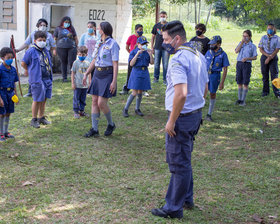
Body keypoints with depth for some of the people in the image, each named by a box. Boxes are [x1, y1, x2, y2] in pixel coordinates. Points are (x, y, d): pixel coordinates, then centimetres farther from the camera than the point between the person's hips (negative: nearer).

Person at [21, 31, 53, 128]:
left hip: (47, 78, 7)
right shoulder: (31, 51, -10)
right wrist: (29, 71, 6)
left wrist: (50, 75, 14)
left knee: (44, 99, 14)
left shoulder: (46, 51, 10)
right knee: (37, 100, -2)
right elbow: (23, 63, -4)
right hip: (37, 79, -7)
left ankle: (41, 117, 27)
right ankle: (34, 119, 9)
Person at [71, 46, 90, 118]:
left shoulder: (87, 63, 5)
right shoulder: (76, 63, -6)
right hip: (77, 85, -4)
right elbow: (73, 73, -3)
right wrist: (73, 83, -7)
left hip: (85, 85, 4)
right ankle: (76, 112, 11)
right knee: (76, 99, 2)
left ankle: (82, 111, 22)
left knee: (83, 99, 11)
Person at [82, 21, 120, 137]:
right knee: (94, 102, 4)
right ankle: (94, 129, 10)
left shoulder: (112, 44, -10)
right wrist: (86, 74, 19)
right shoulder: (99, 43, 13)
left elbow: (115, 64, -12)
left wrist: (114, 81, -17)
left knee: (101, 103, -10)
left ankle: (111, 124, 15)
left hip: (107, 75, -8)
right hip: (97, 74, 8)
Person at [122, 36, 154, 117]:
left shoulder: (147, 52, 6)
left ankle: (137, 109, 22)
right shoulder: (133, 52, -5)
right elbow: (131, 64, -13)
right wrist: (137, 54, -21)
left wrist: (150, 55, -13)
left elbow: (152, 62, 3)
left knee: (140, 92, 10)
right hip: (136, 73, -4)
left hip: (145, 73, 4)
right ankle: (125, 109, 4)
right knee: (134, 93, -8)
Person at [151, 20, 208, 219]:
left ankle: (174, 208, 11)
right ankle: (186, 198, 35)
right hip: (196, 114, 10)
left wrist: (171, 121, -22)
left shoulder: (178, 59, -20)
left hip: (182, 118, -9)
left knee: (179, 163, 0)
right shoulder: (199, 56, 10)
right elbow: (205, 90, 17)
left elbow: (181, 93, -30)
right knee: (184, 160, 23)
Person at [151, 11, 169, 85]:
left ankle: (165, 79, 8)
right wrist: (152, 47, 5)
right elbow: (153, 37, 11)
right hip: (157, 48, 2)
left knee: (165, 64, 1)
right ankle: (156, 78, 16)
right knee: (156, 64, 6)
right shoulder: (156, 26, 8)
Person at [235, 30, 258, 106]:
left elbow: (255, 57, 0)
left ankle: (243, 100, 2)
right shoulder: (240, 43, 9)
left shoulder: (252, 46, -1)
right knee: (239, 82, 8)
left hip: (247, 64, -4)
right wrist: (242, 42, -10)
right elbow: (236, 51, -6)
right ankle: (239, 99, 18)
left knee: (245, 83, -3)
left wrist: (247, 58, -17)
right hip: (239, 63, 4)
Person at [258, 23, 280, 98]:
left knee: (274, 74, -6)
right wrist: (267, 55, -12)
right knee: (265, 75, 4)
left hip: (273, 57, -2)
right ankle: (265, 91, 12)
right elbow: (261, 49, 3)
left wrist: (270, 58, -14)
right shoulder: (263, 38, 8)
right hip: (264, 57, 2)